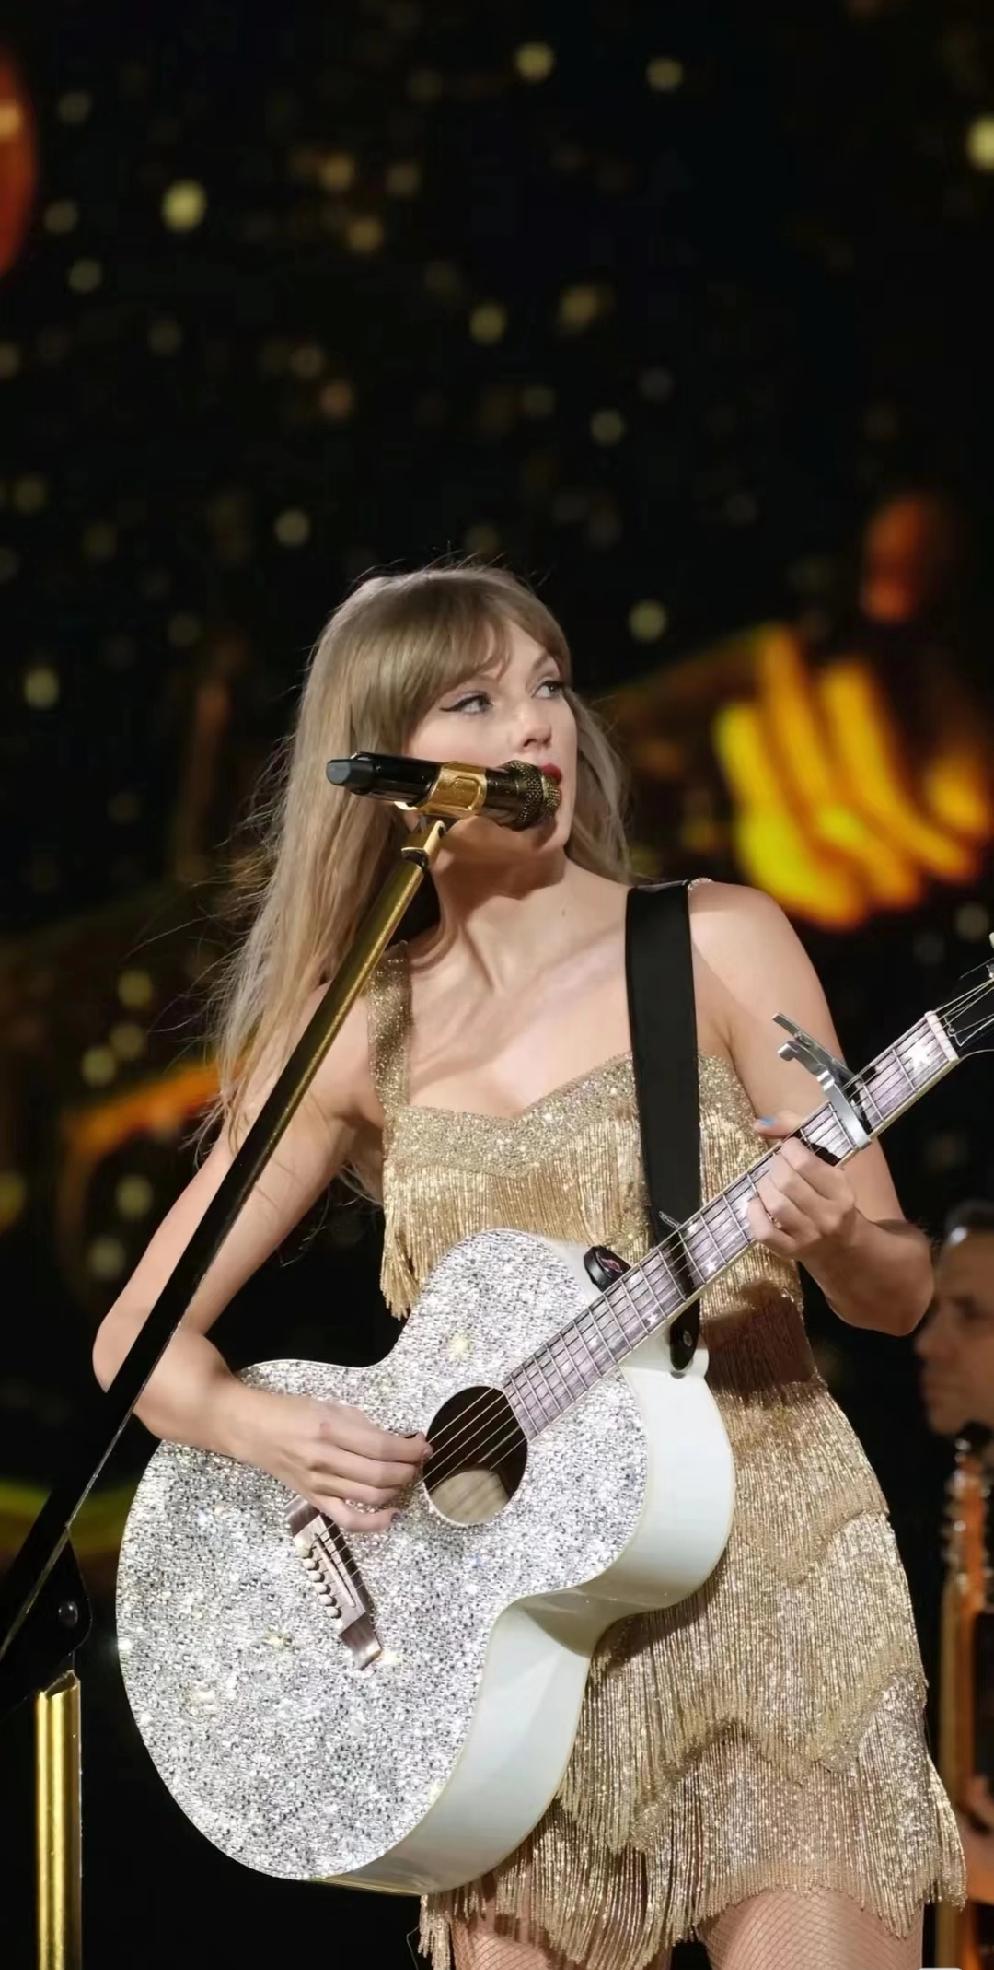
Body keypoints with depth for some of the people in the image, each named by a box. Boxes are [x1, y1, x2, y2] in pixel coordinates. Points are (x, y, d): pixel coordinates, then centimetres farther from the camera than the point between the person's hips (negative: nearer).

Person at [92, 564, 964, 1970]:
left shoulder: (714, 944, 0)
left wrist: (829, 1238, -22)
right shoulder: (356, 1036, 5)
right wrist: (269, 1431, -12)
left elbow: (900, 1290, 0)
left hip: (763, 1575, -2)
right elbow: (139, 1340, 8)